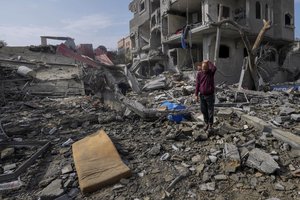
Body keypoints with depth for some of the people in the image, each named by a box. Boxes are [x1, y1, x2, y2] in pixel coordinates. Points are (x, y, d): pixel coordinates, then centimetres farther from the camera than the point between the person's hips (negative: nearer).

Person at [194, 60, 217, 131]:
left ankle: (210, 125, 23)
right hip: (202, 95, 3)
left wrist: (208, 62, -20)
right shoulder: (199, 74, -1)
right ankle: (207, 123, 32)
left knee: (210, 111, 6)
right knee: (204, 111, 12)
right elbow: (197, 84, 1)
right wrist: (196, 95, -1)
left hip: (210, 95, -3)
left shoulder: (211, 72, -8)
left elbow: (214, 68, -33)